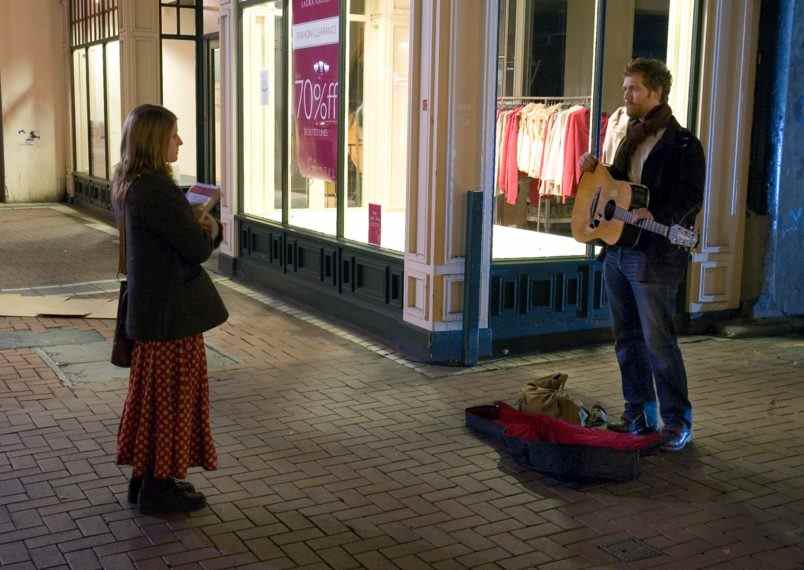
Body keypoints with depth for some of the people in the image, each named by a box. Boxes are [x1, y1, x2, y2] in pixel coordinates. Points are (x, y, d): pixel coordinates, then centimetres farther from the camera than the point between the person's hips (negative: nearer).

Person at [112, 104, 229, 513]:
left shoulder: (126, 185, 9)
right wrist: (210, 229, 0)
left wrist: (199, 227, 2)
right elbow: (197, 247, -21)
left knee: (151, 393, 18)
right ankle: (159, 487, 14)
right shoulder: (156, 189, -22)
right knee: (173, 395, 3)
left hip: (148, 305, 10)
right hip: (172, 309, -10)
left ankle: (145, 478, 30)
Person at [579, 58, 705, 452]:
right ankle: (640, 415, 23)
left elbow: (690, 198, -15)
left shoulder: (683, 143, -8)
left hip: (654, 255, -8)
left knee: (658, 340, -3)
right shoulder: (631, 138, 17)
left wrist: (655, 216, -31)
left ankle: (678, 423, 9)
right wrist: (595, 170, 9)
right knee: (626, 338, 12)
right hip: (617, 250, 8)